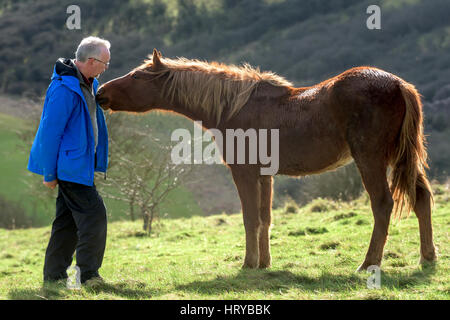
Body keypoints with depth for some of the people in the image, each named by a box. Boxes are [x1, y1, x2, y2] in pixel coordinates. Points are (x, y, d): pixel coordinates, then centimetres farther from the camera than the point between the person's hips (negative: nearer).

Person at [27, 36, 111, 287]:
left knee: (68, 219, 12)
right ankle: (88, 274, -3)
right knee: (93, 213, -9)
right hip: (70, 166, -10)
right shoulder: (64, 89, -21)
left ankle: (54, 275, 18)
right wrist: (49, 173, -17)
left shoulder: (88, 84, 9)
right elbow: (50, 132, -20)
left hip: (80, 165, 10)